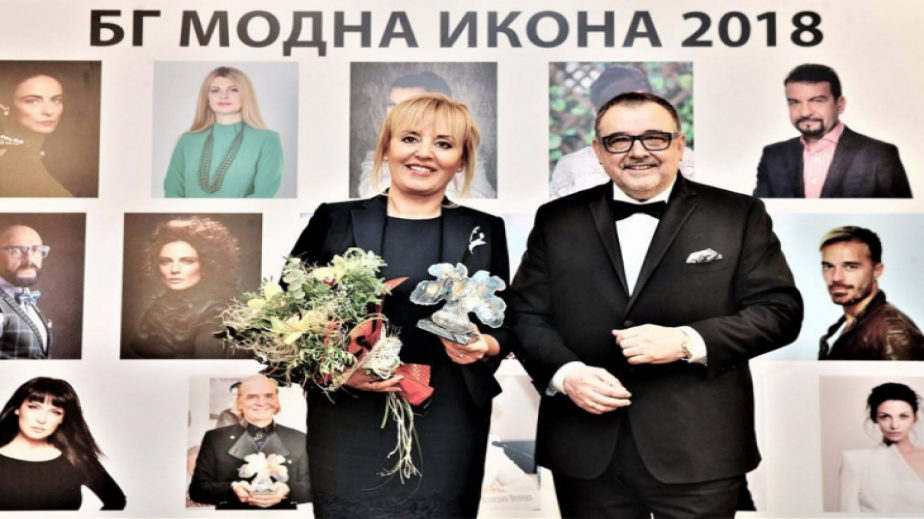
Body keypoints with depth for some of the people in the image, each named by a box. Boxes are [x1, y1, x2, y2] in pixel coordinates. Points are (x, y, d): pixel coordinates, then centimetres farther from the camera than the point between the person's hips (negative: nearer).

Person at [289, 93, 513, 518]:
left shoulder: (485, 230, 7)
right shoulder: (335, 221, 3)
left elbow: (505, 324, 10)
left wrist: (483, 346, -11)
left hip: (447, 424, 2)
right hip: (351, 422, -1)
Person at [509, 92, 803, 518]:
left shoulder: (739, 216, 3)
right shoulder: (557, 220, 8)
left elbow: (780, 310, -1)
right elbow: (524, 312, 7)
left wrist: (687, 342, -15)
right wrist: (564, 372, -12)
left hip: (699, 452, -1)